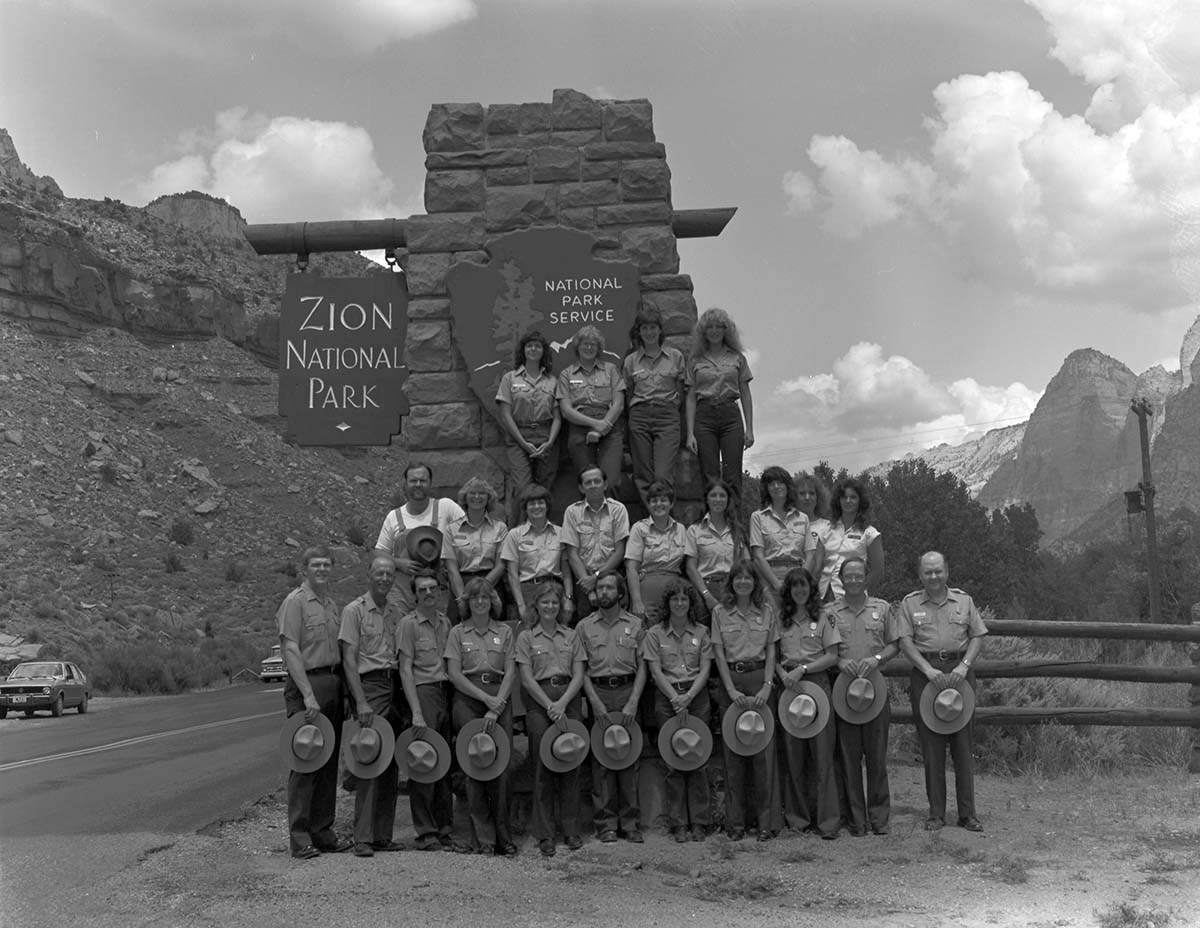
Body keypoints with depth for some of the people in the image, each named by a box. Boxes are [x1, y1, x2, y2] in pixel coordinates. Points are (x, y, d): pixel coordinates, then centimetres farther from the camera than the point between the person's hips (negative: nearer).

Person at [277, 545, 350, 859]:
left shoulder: (332, 604, 18)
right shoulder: (295, 602, -6)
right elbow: (291, 651, -13)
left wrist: (341, 689, 9)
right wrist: (308, 695, -20)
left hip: (334, 684, 8)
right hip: (306, 684, -7)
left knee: (329, 762, 9)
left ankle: (322, 832, 17)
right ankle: (299, 838, -2)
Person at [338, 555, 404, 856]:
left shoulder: (396, 613, 15)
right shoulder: (355, 610, -2)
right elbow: (349, 659, -7)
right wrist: (361, 701, -15)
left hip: (394, 687, 6)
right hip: (369, 686, -6)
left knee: (392, 764, 5)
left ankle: (383, 835, 12)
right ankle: (363, 838, -7)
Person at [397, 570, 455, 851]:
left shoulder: (445, 621, 14)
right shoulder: (409, 623, -3)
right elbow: (406, 669, -8)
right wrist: (416, 712, -15)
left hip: (446, 692, 6)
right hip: (423, 692, -6)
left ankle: (445, 828, 16)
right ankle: (425, 832, 2)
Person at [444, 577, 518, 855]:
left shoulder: (504, 632, 12)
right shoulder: (458, 633, 8)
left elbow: (510, 673, 5)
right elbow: (454, 674, 0)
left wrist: (496, 706, -9)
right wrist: (485, 698, -10)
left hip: (499, 700, 1)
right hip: (467, 700, -1)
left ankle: (503, 837, 1)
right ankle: (482, 837, 3)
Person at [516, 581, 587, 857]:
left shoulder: (571, 636, 12)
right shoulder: (526, 637, 5)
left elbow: (578, 676, 5)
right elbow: (527, 679, -2)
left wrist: (562, 703, -9)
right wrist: (550, 706, -11)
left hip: (569, 701, 2)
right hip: (539, 702, -2)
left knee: (570, 764, 2)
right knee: (542, 765, -3)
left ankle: (570, 829, 12)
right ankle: (545, 834, 4)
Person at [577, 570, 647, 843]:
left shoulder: (634, 624, 7)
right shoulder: (585, 626, 8)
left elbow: (642, 667, 5)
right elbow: (582, 669, 5)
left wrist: (633, 702, -7)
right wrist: (595, 702, -7)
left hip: (627, 692, 0)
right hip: (598, 694, 0)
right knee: (601, 759, 0)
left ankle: (629, 822, 8)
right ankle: (606, 823, 6)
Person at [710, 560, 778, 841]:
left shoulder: (766, 613, 8)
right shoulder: (720, 613, 5)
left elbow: (771, 652, 6)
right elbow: (720, 655, 1)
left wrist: (767, 686, -8)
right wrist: (732, 689, -10)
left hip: (760, 680, 0)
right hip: (732, 681, 0)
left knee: (763, 749, -3)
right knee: (733, 751, 1)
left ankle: (764, 820, 3)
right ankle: (735, 821, 7)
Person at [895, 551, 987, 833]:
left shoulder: (964, 601, 11)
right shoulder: (909, 604, 6)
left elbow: (977, 637, 8)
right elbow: (905, 642, -2)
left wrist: (964, 665, -8)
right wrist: (929, 669, -14)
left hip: (959, 673, 1)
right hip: (925, 674, -1)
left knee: (963, 743, 1)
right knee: (931, 745, 2)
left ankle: (967, 813, 8)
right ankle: (936, 813, 9)